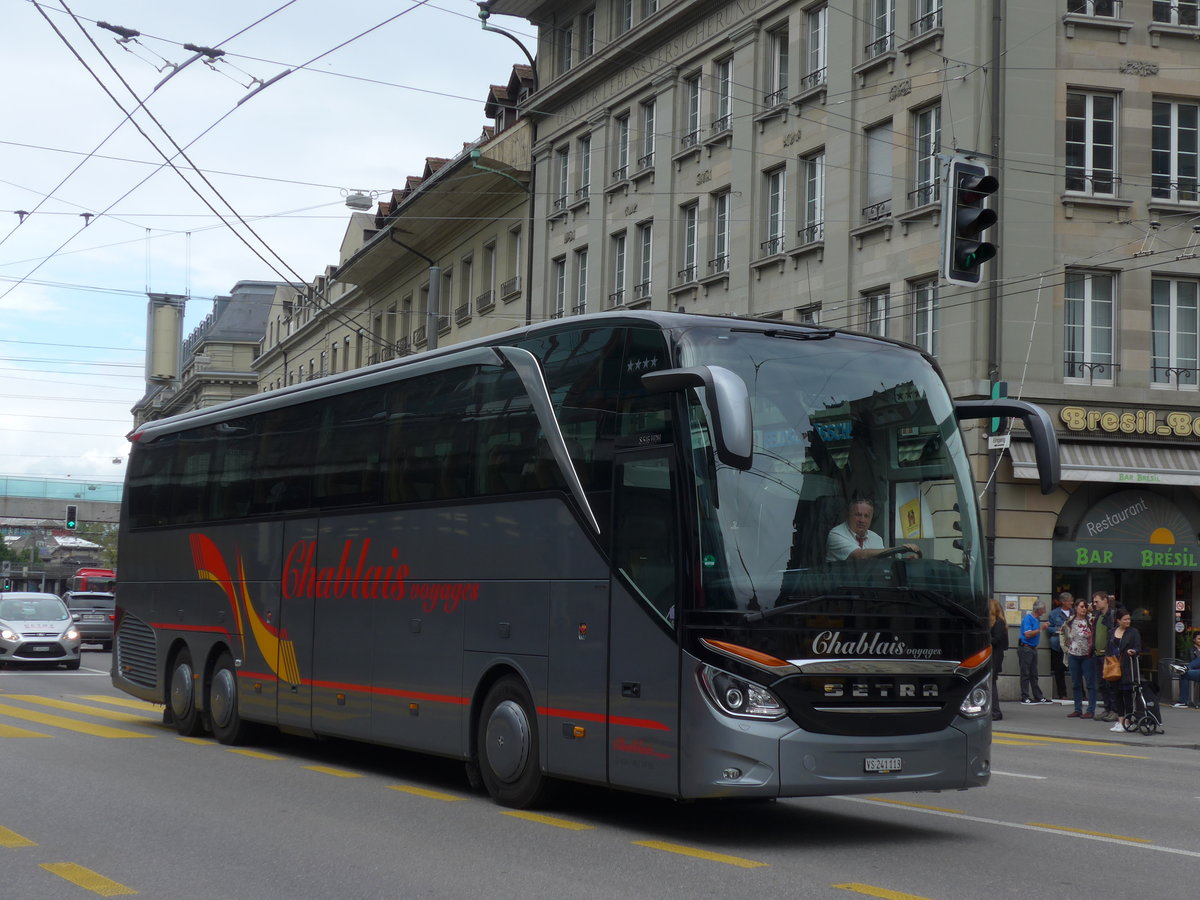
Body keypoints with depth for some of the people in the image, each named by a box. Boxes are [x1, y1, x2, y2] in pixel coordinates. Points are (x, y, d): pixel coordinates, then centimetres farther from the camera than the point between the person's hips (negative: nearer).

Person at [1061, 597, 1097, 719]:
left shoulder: (1091, 619, -5)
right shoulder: (1069, 621, 7)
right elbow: (1062, 633, 21)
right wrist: (1065, 647, 15)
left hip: (1088, 656, -4)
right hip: (1073, 656, 4)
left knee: (1090, 683, -2)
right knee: (1076, 684, 10)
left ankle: (1091, 711, 0)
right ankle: (1078, 710, 18)